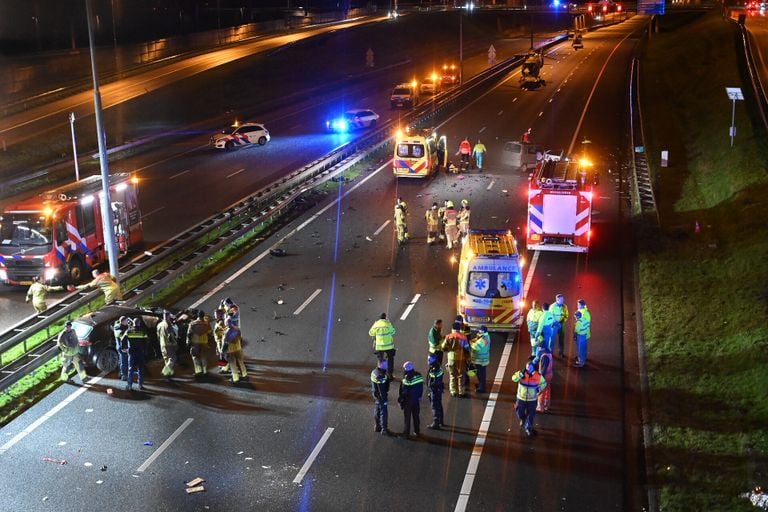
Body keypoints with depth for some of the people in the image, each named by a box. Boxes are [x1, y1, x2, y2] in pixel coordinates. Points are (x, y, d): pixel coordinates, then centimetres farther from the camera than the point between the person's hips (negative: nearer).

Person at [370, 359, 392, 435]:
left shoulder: (374, 371, -1)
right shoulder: (380, 376, -30)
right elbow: (382, 390, -26)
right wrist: (385, 400, -19)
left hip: (375, 394, 9)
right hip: (381, 396, -9)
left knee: (377, 411, 21)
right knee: (384, 413, 2)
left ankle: (377, 427, 34)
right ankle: (384, 430, 11)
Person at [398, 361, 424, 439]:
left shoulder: (406, 379, -25)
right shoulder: (419, 375, -6)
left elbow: (403, 391, -19)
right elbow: (421, 388, 3)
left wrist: (400, 399, -5)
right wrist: (419, 396, 14)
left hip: (408, 401, -6)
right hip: (416, 400, 6)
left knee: (407, 417, 6)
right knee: (416, 416, 20)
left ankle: (406, 433, 13)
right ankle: (417, 431, 30)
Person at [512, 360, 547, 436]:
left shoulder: (538, 376, -15)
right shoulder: (522, 373, -16)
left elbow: (544, 383, 4)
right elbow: (514, 378, -32)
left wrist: (538, 389, -9)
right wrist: (521, 373, -41)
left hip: (532, 399, 0)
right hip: (521, 398, 0)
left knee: (531, 415, 10)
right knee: (520, 413, 15)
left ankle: (528, 428, 33)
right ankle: (523, 419, 51)